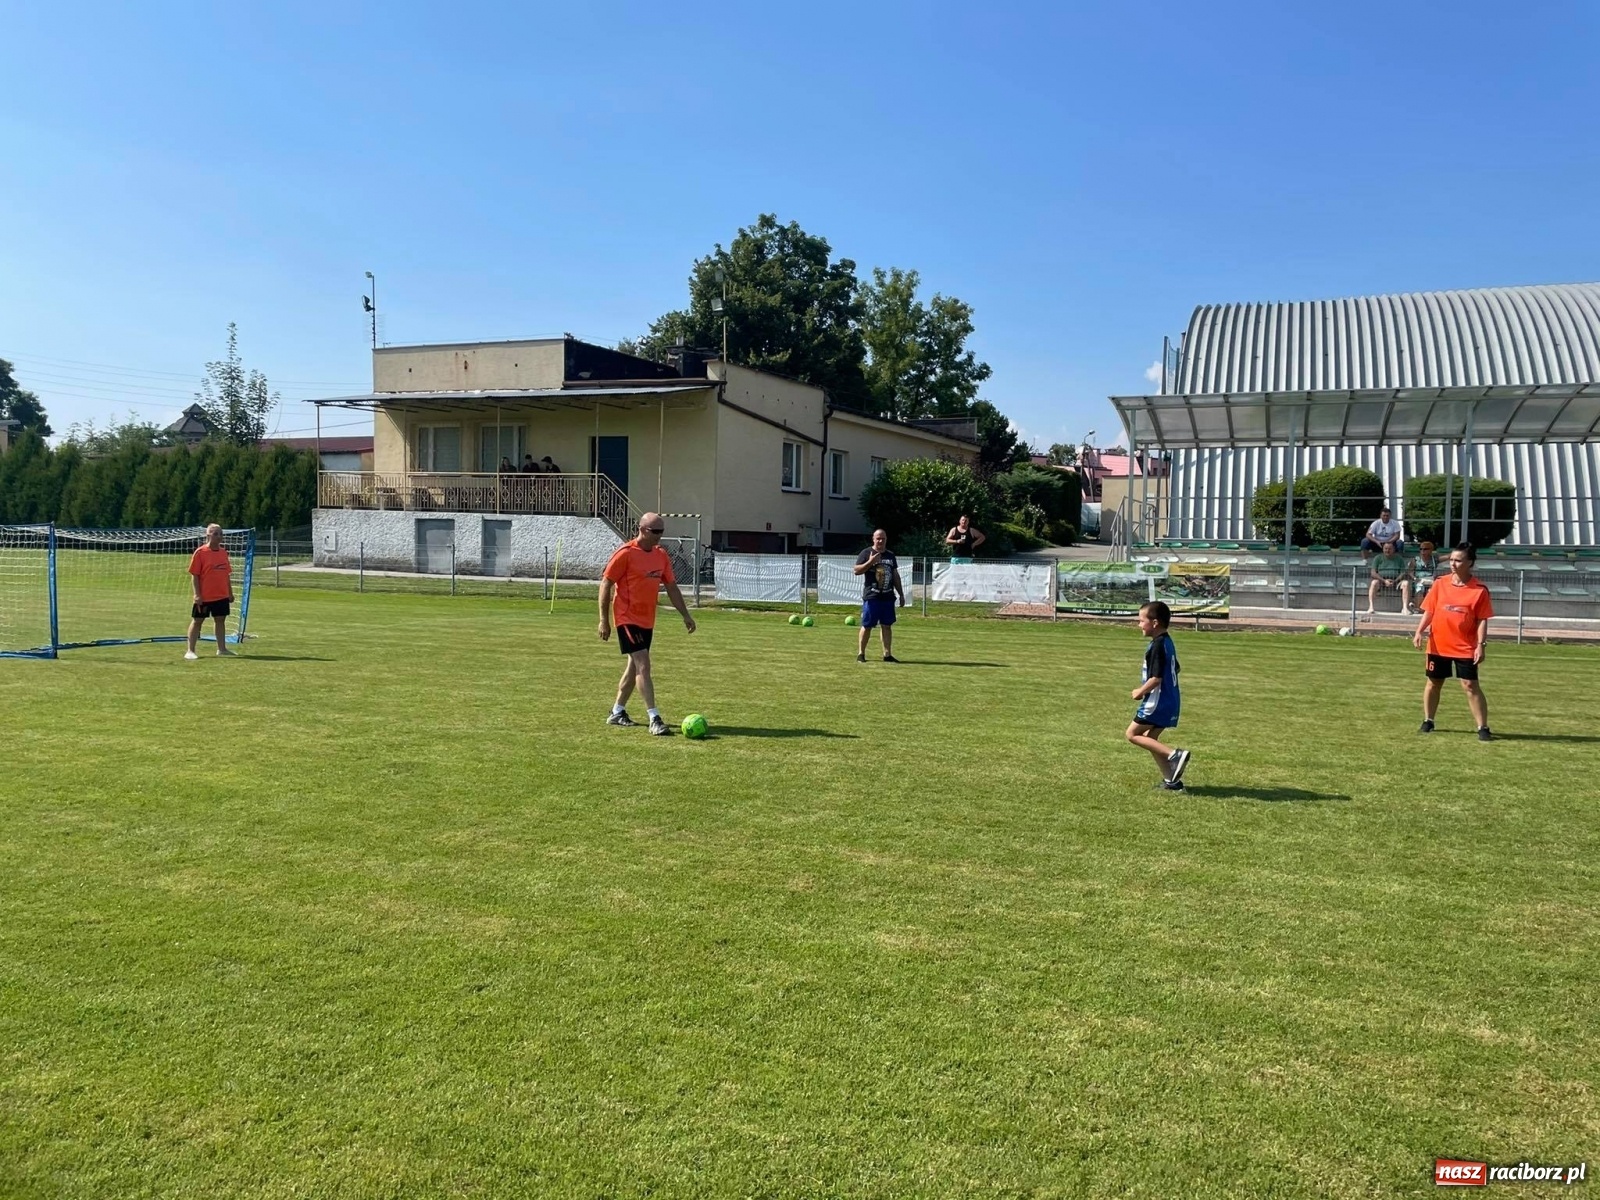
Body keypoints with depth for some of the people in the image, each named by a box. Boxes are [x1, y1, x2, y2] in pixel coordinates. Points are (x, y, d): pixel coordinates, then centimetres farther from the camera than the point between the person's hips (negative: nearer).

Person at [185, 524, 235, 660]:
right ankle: (190, 651, 8)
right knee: (197, 621, 3)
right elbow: (194, 575, -10)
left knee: (221, 620, 11)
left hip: (222, 596, 6)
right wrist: (197, 594, -15)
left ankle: (222, 649, 19)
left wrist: (230, 592, 14)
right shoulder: (200, 552, -9)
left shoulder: (223, 552, 8)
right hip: (204, 597, -6)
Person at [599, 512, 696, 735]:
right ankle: (654, 719, -13)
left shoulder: (661, 555, 7)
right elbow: (605, 585, -10)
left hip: (647, 620, 8)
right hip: (628, 619, -8)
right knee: (643, 665, -13)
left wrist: (685, 616, 11)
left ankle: (617, 713, 27)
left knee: (635, 666, 14)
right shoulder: (626, 553, -13)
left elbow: (671, 587, 15)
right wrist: (604, 620, -12)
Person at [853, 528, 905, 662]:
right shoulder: (866, 553, 0)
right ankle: (861, 653, 9)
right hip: (871, 597, -4)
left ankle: (887, 654, 7)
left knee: (887, 625, 4)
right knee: (867, 626, 0)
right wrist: (870, 562, -20)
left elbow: (895, 576, 19)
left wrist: (901, 594, 16)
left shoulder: (891, 555, 15)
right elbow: (856, 570, -8)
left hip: (888, 597, 4)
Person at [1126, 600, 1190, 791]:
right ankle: (1171, 780, 12)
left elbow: (1156, 678, -24)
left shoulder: (1157, 646, -18)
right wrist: (1144, 690, 19)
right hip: (1169, 701, 10)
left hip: (1157, 702, -10)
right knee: (1150, 738, 14)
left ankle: (1174, 755, -12)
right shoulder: (1167, 642, 12)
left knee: (1132, 734, -2)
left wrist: (1140, 692, -9)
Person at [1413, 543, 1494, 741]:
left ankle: (1483, 728, 3)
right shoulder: (1440, 584, 0)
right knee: (1433, 682, 13)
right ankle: (1428, 721, 28)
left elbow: (1482, 620, -7)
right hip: (1437, 645, 3)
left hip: (1465, 648, -3)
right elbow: (1429, 611, 5)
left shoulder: (1479, 590, -7)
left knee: (1470, 685, -5)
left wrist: (1480, 645, -15)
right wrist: (1419, 631, -8)